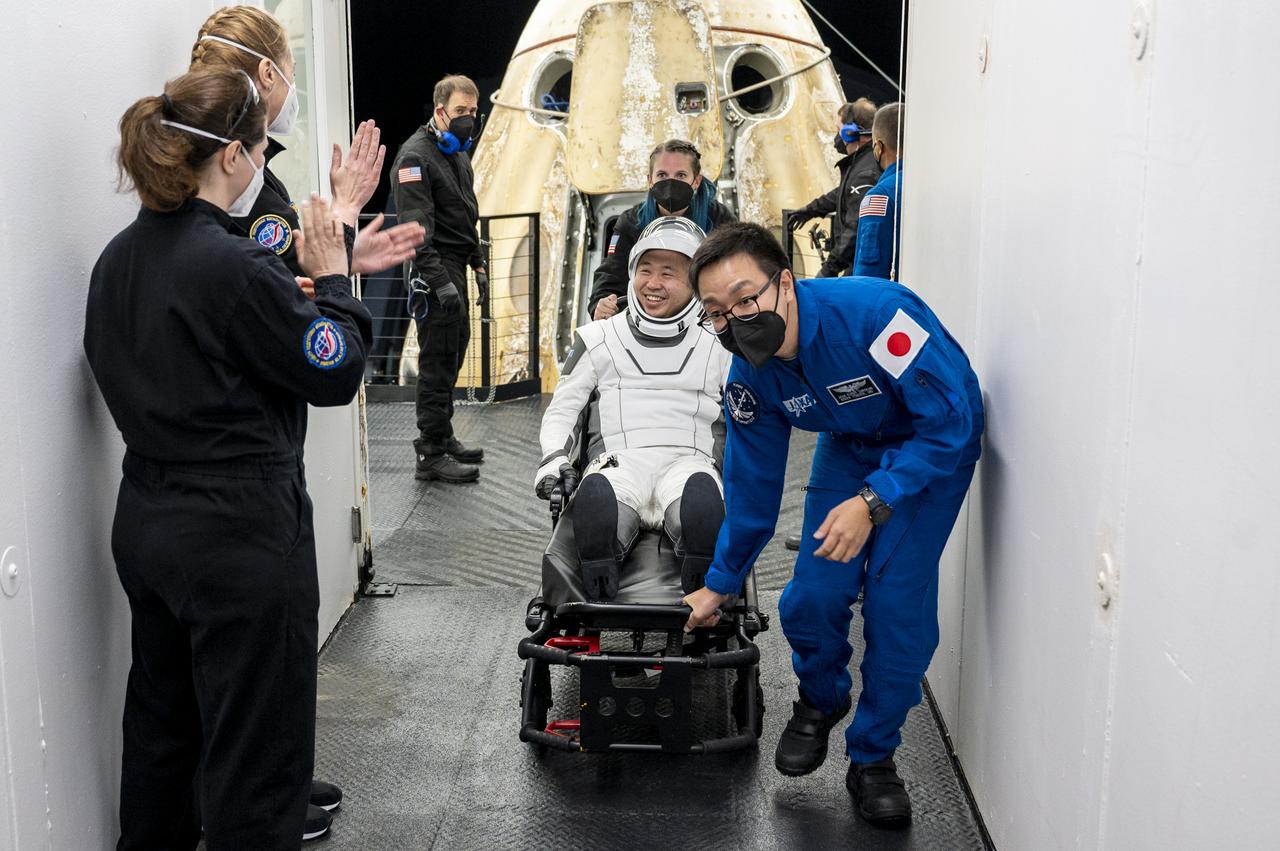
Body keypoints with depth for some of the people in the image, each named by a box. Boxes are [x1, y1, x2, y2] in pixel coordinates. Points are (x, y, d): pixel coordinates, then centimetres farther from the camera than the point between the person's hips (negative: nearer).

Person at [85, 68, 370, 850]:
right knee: (255, 759, 3)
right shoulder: (234, 266, -20)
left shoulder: (119, 260, 5)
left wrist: (289, 281, 8)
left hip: (146, 526, 9)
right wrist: (332, 277, 0)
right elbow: (336, 374, -13)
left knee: (161, 730, 21)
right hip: (241, 536, -8)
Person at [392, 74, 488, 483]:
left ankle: (443, 437, 26)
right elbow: (416, 227, -22)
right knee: (438, 358, -8)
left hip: (454, 267, 10)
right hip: (434, 269, -10)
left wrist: (477, 265, 20)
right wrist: (439, 281, -28)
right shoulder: (415, 156, -14)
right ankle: (431, 453, -4)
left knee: (455, 350, 15)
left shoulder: (458, 154, 17)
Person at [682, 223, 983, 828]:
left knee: (897, 601, -13)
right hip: (851, 446, 4)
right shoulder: (750, 377, -17)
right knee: (813, 597, -7)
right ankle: (820, 701, 27)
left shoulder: (874, 312, -36)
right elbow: (752, 484, -2)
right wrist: (719, 583, 6)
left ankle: (874, 756, 9)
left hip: (935, 446, -4)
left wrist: (873, 501, -37)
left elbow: (950, 420, -30)